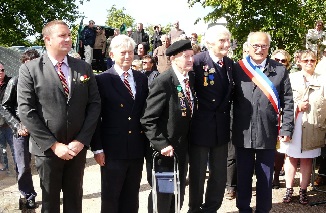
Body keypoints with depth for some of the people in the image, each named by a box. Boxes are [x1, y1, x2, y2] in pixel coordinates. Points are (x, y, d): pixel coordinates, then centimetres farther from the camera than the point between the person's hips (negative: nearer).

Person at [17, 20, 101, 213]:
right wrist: (54, 145, -14)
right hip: (47, 149, -2)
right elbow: (26, 112, -10)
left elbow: (94, 104, 2)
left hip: (78, 147, 3)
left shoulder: (84, 68, 4)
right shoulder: (30, 69, -5)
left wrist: (81, 141, -8)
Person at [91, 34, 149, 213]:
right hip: (113, 150, -4)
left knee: (132, 197, 16)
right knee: (110, 197, 9)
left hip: (137, 149, 4)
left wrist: (147, 141, 8)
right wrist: (97, 148, -10)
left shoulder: (141, 78, 8)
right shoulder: (102, 80, -6)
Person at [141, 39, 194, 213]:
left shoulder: (190, 79, 4)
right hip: (165, 150, -7)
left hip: (183, 148, 7)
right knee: (162, 194, 7)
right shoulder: (163, 82, -19)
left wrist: (188, 141, 8)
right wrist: (161, 145, -25)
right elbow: (148, 120, -21)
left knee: (178, 194, 20)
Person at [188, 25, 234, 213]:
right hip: (200, 127, -5)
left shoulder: (230, 64, 5)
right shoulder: (198, 62, -14)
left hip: (221, 128, 5)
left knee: (220, 175, 14)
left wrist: (227, 114, 8)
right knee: (197, 174, 10)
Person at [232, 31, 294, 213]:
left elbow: (288, 102, 2)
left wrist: (286, 128, -5)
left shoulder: (280, 70, 1)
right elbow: (230, 99, 3)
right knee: (243, 176, 13)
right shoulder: (237, 68, 0)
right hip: (243, 134, 0)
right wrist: (231, 127, 0)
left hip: (268, 134, 0)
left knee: (265, 178, 11)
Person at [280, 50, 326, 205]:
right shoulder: (291, 78, 9)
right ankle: (289, 190, 14)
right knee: (291, 157, 4)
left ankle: (303, 191, 15)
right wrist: (297, 105, -11)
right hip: (292, 124, 0)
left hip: (312, 126, 0)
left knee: (307, 160, 5)